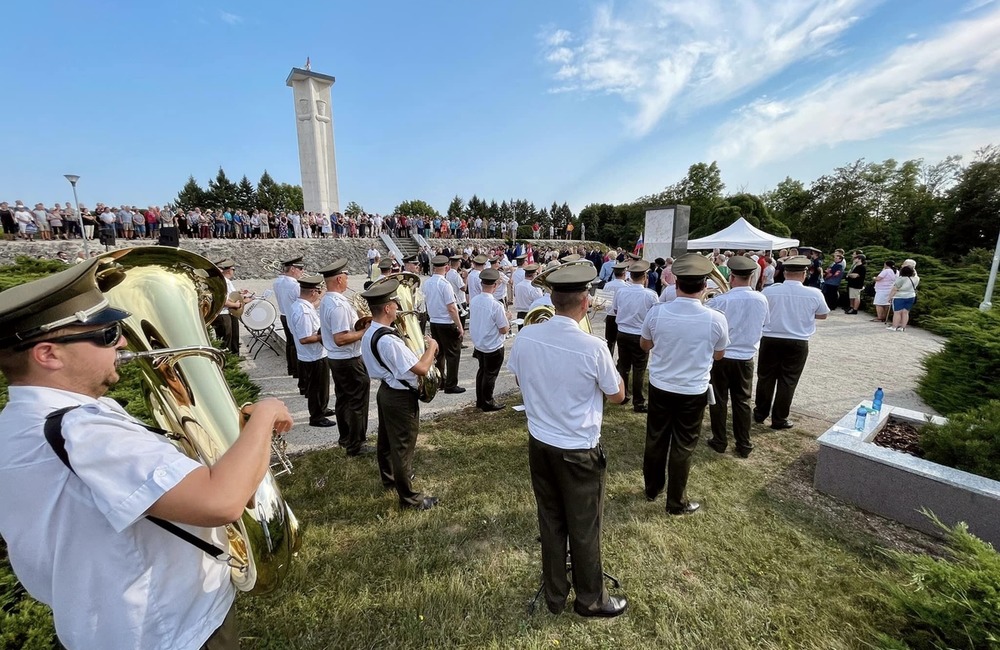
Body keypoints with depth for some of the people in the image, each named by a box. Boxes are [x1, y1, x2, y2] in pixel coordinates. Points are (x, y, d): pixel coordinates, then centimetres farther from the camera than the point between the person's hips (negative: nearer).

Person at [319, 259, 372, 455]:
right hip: (349, 360, -10)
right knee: (358, 402, 2)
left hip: (335, 358, 10)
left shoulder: (326, 300, 7)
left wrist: (359, 321, 7)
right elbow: (341, 338, -29)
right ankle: (355, 446, 14)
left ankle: (345, 438, 35)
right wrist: (365, 331, -20)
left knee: (343, 399, 21)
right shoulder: (338, 305, -25)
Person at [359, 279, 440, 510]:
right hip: (401, 398, -10)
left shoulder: (370, 334, 0)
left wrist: (417, 345, 5)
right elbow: (422, 369, -30)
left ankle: (389, 478, 50)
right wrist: (431, 346, -14)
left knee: (386, 439, 26)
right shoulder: (389, 340, -31)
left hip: (386, 391, 10)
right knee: (403, 446, 5)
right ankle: (409, 498, 22)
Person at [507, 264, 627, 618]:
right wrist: (610, 369, 10)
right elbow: (617, 395, -7)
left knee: (550, 521, 22)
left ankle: (554, 595, 43)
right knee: (584, 528, 18)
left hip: (539, 444, 4)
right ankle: (590, 599, 41)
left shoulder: (525, 336, -12)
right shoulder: (593, 347, -24)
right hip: (579, 451, -4)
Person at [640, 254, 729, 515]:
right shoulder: (716, 319, -16)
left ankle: (652, 489, 38)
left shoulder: (656, 313, -13)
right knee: (683, 447, 13)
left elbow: (645, 345, 4)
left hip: (659, 388, 2)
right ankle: (676, 502, 29)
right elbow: (718, 354, 3)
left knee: (655, 440, 19)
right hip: (693, 392, -1)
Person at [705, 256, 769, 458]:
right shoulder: (761, 299, -5)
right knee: (742, 401, 14)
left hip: (721, 357, -3)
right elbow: (764, 322, 12)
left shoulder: (721, 300, -19)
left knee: (719, 400, 10)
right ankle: (744, 445, 23)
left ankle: (719, 441, 21)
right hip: (746, 358, 3)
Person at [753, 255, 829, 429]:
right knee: (787, 381, 9)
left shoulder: (769, 291, -8)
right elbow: (823, 315, 10)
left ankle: (760, 413, 26)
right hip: (798, 343, 0)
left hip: (770, 340, 1)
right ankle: (779, 419, 16)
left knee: (766, 377, 14)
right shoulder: (814, 294, -7)